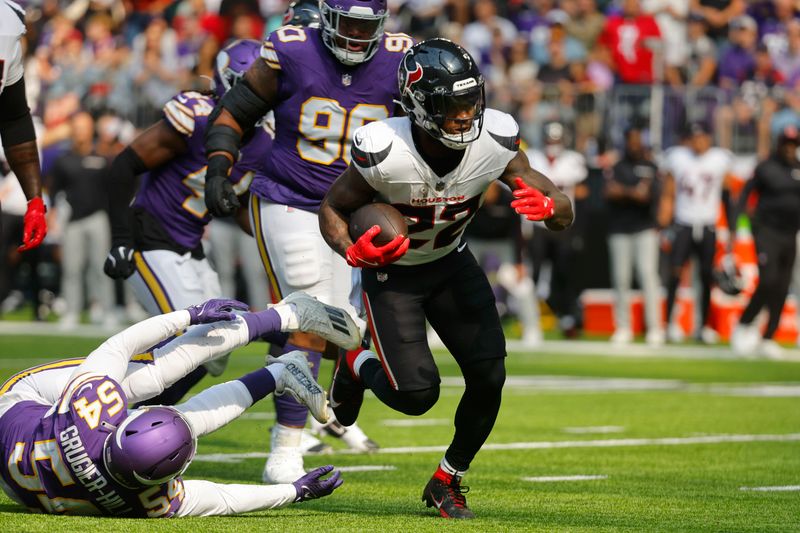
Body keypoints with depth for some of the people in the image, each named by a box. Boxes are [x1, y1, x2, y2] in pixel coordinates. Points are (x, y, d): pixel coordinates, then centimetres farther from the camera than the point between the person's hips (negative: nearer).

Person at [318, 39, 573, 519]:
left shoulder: (495, 142, -23)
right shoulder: (384, 153, -32)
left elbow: (565, 216, -16)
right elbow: (334, 208, -12)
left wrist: (546, 206, -40)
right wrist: (353, 252, -33)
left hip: (451, 264, 3)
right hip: (392, 270, -3)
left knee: (488, 377, -10)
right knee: (417, 394, -14)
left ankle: (447, 482, 14)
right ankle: (357, 366, 22)